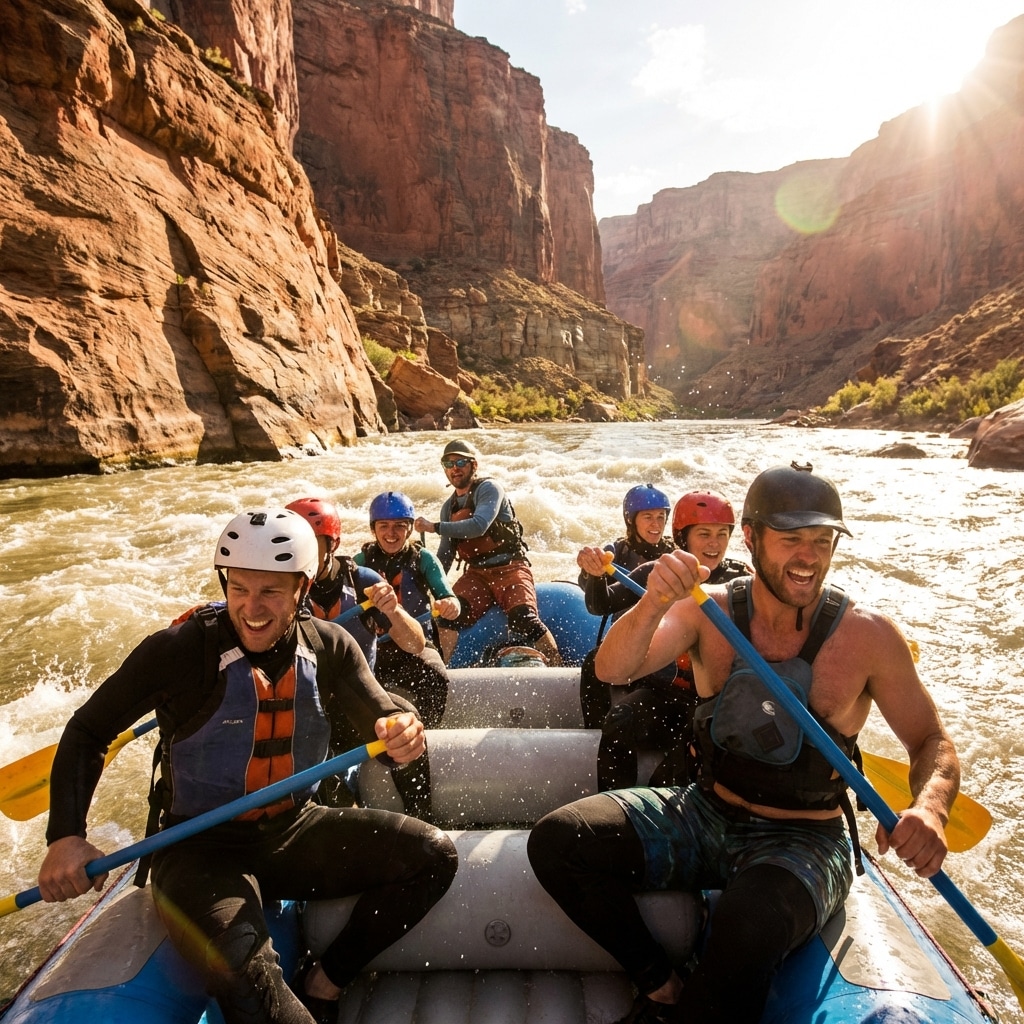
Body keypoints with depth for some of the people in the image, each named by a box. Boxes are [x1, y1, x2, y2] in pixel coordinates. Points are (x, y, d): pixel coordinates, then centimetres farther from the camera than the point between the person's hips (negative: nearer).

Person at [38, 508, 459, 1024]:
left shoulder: (329, 646, -6)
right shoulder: (180, 650, -16)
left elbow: (381, 718, -6)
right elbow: (88, 731, -4)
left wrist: (400, 733, -30)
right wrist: (66, 836, -15)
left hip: (297, 832, 5)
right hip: (200, 850, -4)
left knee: (433, 855, -7)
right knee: (244, 972, -33)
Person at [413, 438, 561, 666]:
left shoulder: (488, 488, -5)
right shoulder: (449, 508, 16)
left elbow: (479, 526, -24)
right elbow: (445, 555, 20)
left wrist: (434, 527, -22)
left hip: (510, 568, -5)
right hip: (476, 574, 6)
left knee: (524, 619, -28)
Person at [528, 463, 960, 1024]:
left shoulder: (866, 635, -11)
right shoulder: (709, 611, -8)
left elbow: (933, 744, -1)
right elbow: (612, 669, -20)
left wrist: (928, 808, -23)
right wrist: (653, 605, -41)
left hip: (803, 840, -2)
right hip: (705, 814, 3)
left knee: (750, 923, -36)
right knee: (556, 839, -12)